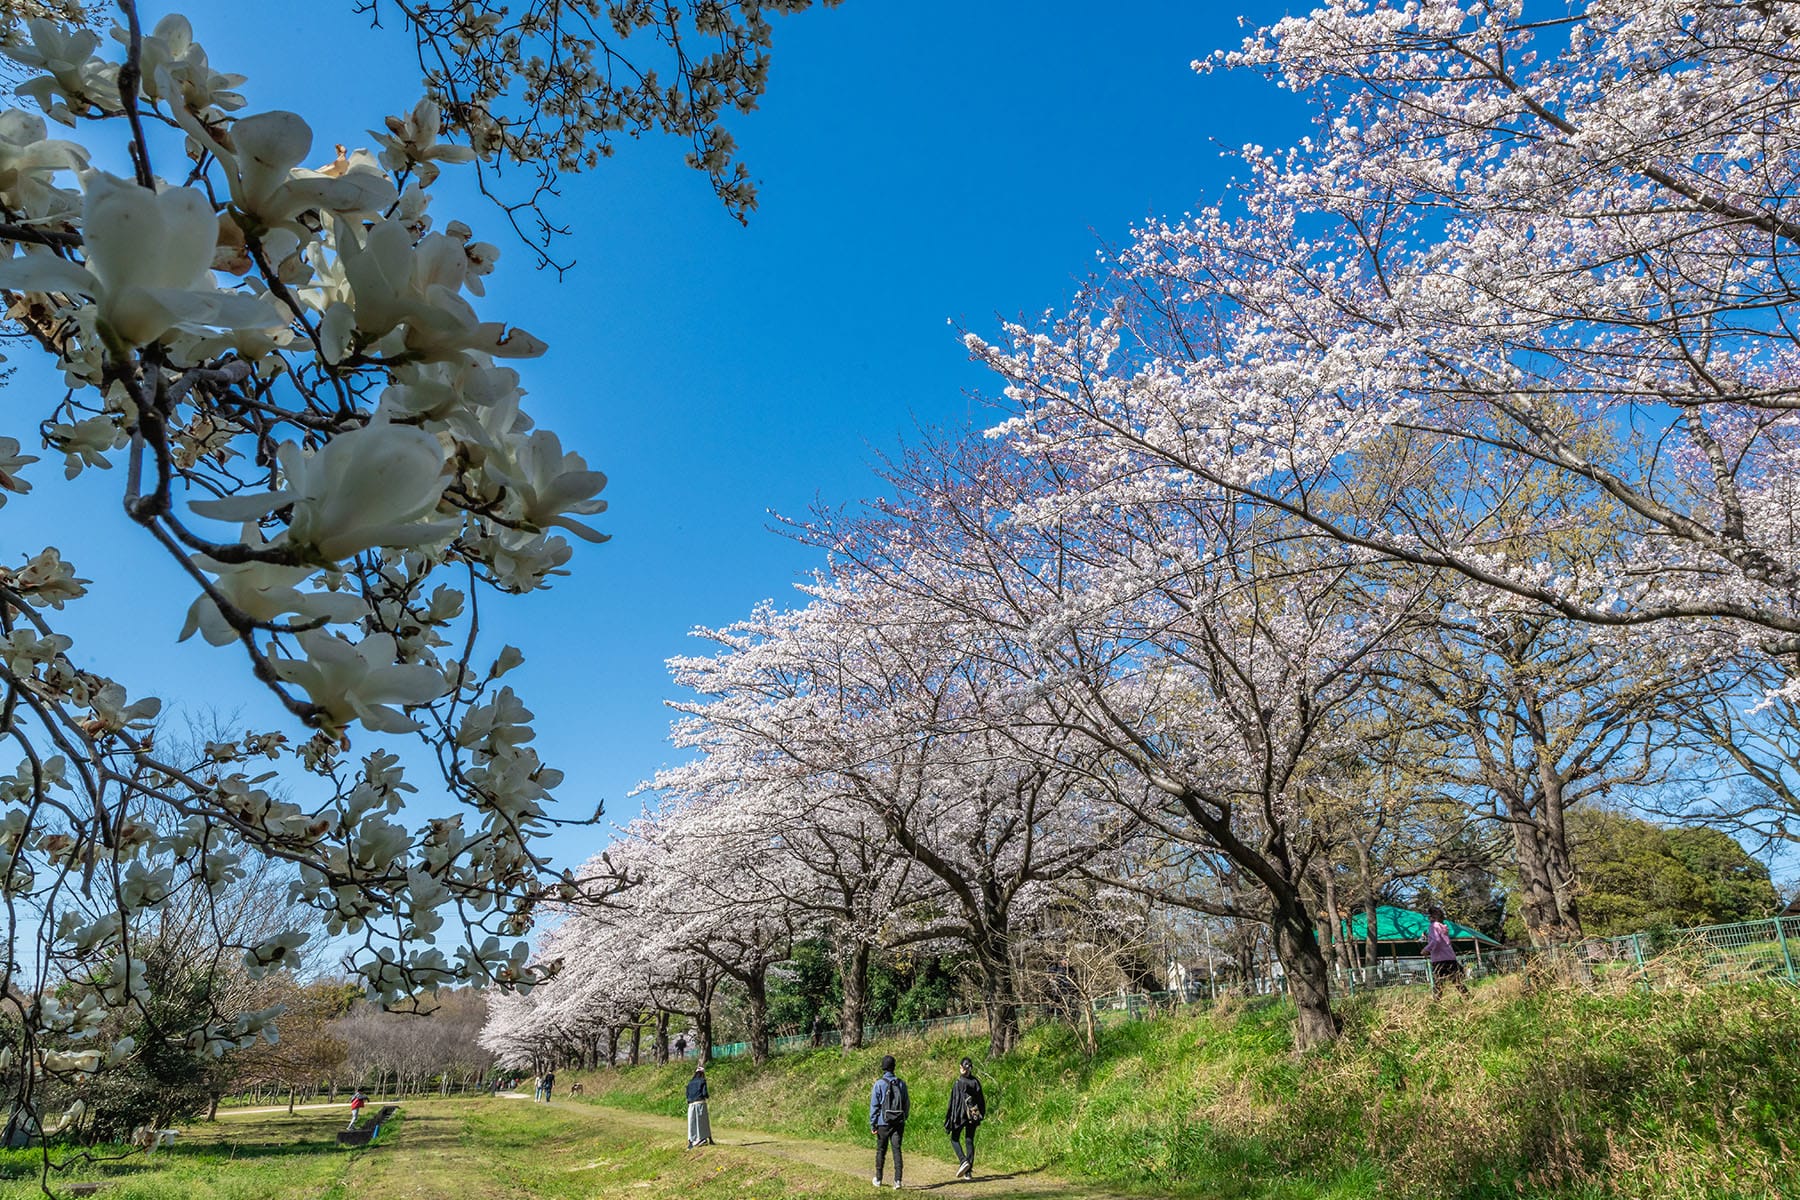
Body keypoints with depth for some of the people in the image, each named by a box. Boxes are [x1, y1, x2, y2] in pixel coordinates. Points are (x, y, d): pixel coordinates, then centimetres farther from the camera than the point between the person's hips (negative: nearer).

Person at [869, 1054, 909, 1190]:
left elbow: (874, 1106, -8)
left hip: (884, 1122, -2)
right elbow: (907, 1104, 10)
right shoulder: (901, 1083, 3)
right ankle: (897, 1180, -6)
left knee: (881, 1150, 11)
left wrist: (872, 1124, -2)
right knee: (897, 1150, 3)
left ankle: (878, 1179, 22)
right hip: (899, 1122, 2)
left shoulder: (879, 1084, -8)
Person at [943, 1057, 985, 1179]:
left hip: (961, 1114, -4)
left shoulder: (958, 1083, -16)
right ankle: (969, 1171, 10)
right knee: (970, 1141, 12)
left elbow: (954, 1102, -14)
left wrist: (949, 1121, -8)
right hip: (973, 1116, 4)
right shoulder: (976, 1082, -2)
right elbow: (981, 1100, 6)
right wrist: (981, 1115, 18)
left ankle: (963, 1161, -9)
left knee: (954, 1139, 13)